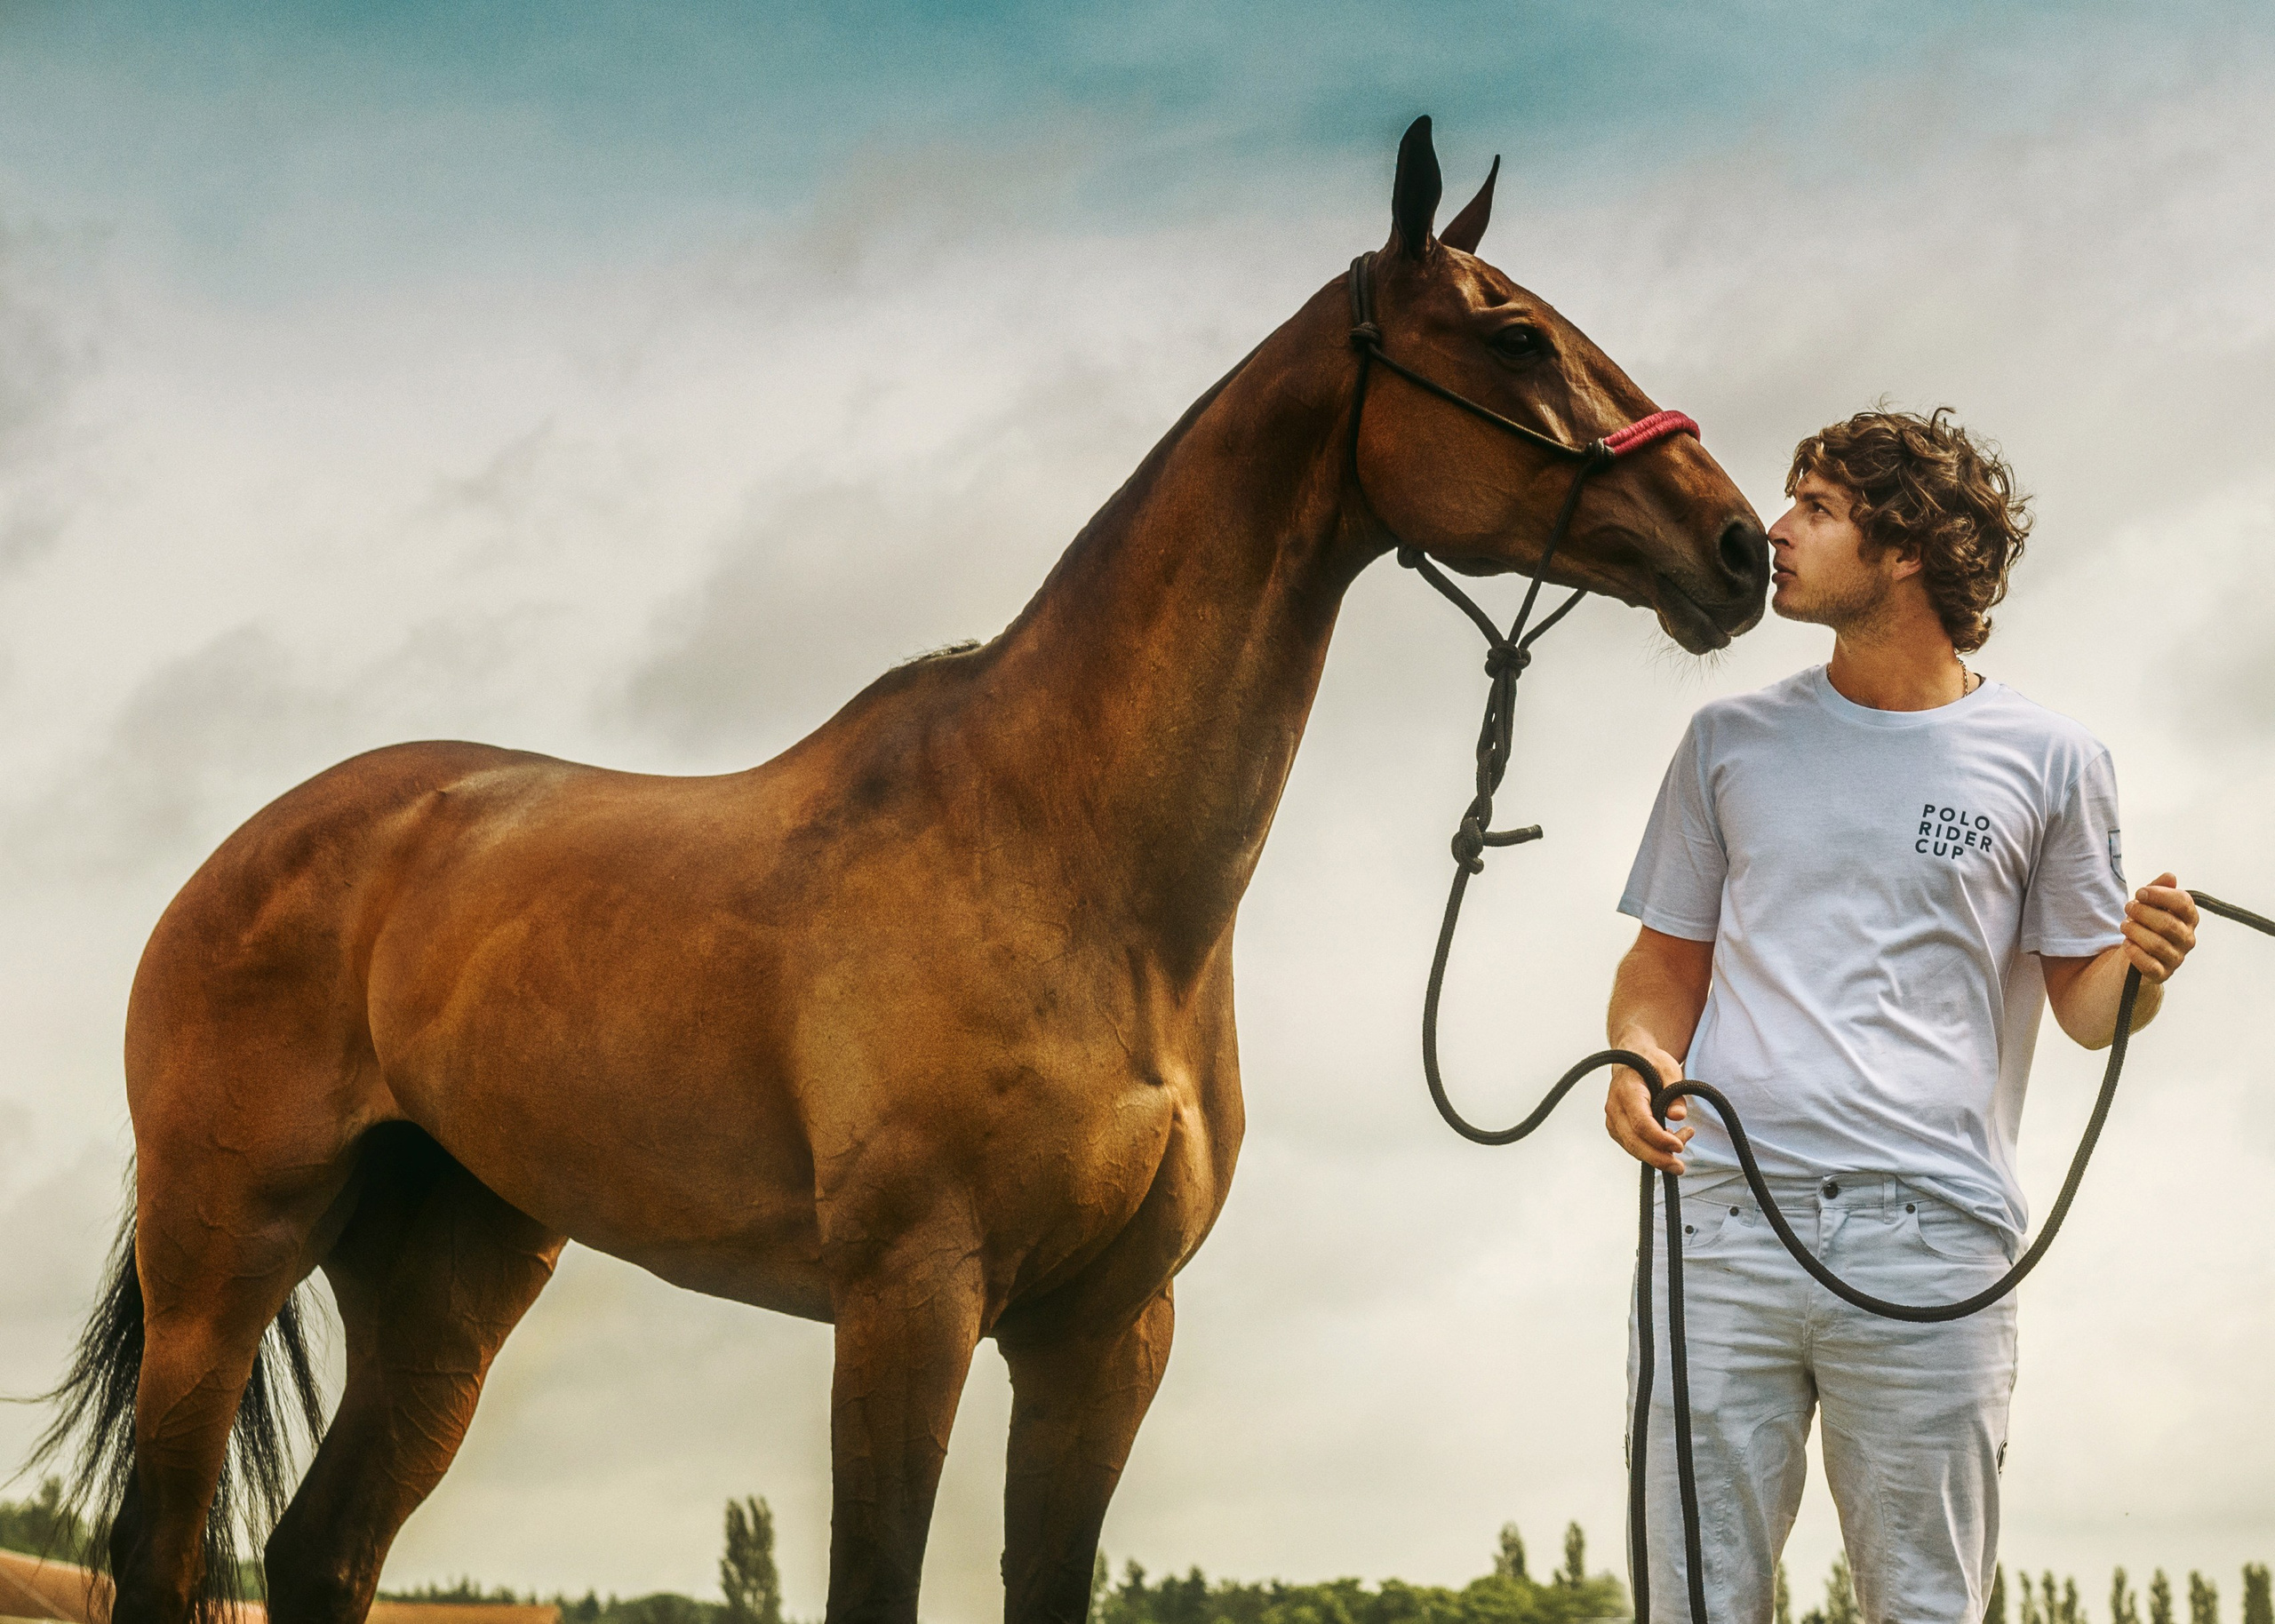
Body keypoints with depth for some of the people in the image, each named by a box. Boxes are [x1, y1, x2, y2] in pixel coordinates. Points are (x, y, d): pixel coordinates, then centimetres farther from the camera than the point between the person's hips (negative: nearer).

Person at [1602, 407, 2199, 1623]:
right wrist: (1637, 1058, -2)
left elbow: (2084, 1004, 12)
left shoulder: (2047, 761, 8)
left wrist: (2143, 969, -10)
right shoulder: (1730, 741, 15)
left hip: (1932, 1237, -2)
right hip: (1723, 1214, 2)